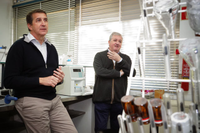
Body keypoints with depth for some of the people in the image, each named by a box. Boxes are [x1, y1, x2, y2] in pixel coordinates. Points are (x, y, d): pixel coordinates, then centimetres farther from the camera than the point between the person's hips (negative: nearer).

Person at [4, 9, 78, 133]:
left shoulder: (51, 47, 15)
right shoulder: (19, 46, -5)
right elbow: (9, 81, -12)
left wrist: (59, 78, 0)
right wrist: (41, 80, -18)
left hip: (54, 99, 6)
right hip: (31, 101, -5)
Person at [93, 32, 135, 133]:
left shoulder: (125, 58, 13)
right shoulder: (99, 56, 6)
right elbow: (99, 71, -12)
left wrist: (119, 60, -10)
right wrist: (119, 73, -7)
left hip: (119, 100, 2)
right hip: (102, 99, -2)